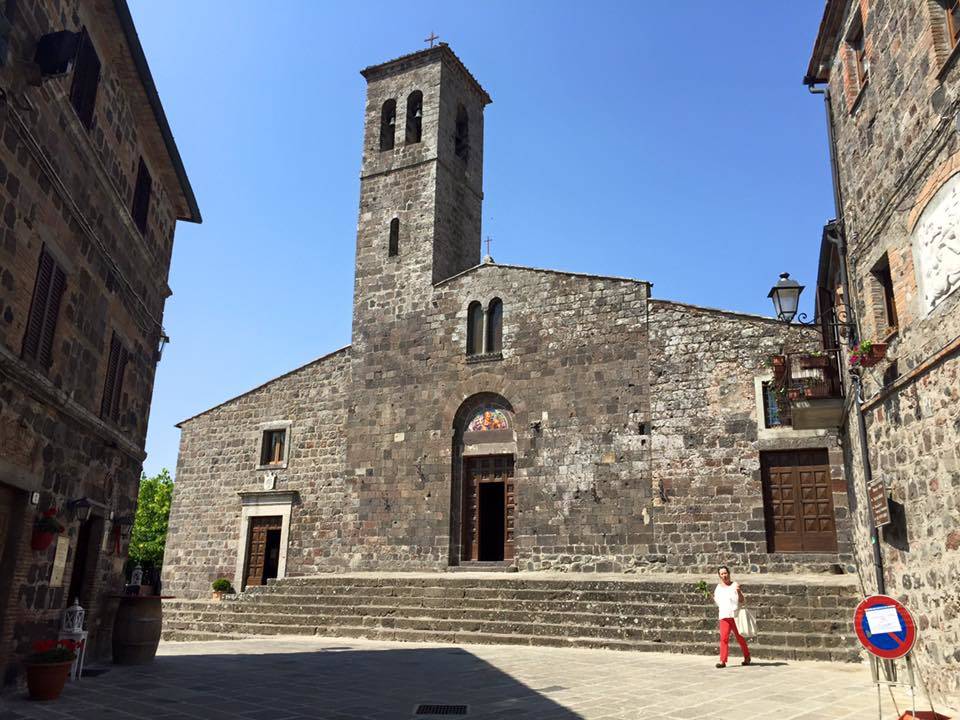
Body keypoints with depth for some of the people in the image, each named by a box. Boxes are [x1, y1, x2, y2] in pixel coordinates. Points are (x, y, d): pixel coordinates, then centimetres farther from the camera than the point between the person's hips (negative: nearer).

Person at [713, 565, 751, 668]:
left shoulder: (735, 585, 1)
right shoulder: (718, 587, 12)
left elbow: (743, 602, -1)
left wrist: (739, 592, -17)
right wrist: (712, 597, 2)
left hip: (735, 616, -2)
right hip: (724, 616, 2)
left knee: (739, 637, 9)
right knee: (724, 638, -10)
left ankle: (747, 657, 29)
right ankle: (722, 661, -11)